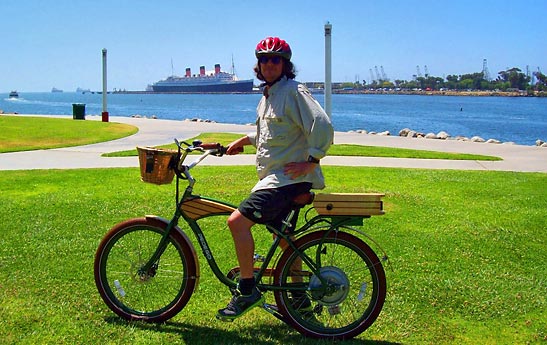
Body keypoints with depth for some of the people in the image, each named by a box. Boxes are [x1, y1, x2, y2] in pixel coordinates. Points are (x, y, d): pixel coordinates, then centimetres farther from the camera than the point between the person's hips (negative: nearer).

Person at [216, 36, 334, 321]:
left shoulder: (293, 92, -13)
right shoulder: (268, 96, 17)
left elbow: (322, 125, -23)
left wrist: (311, 161, -21)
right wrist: (246, 139, 21)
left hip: (289, 178, -10)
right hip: (274, 178, 10)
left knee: (238, 221, -20)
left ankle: (247, 290, -9)